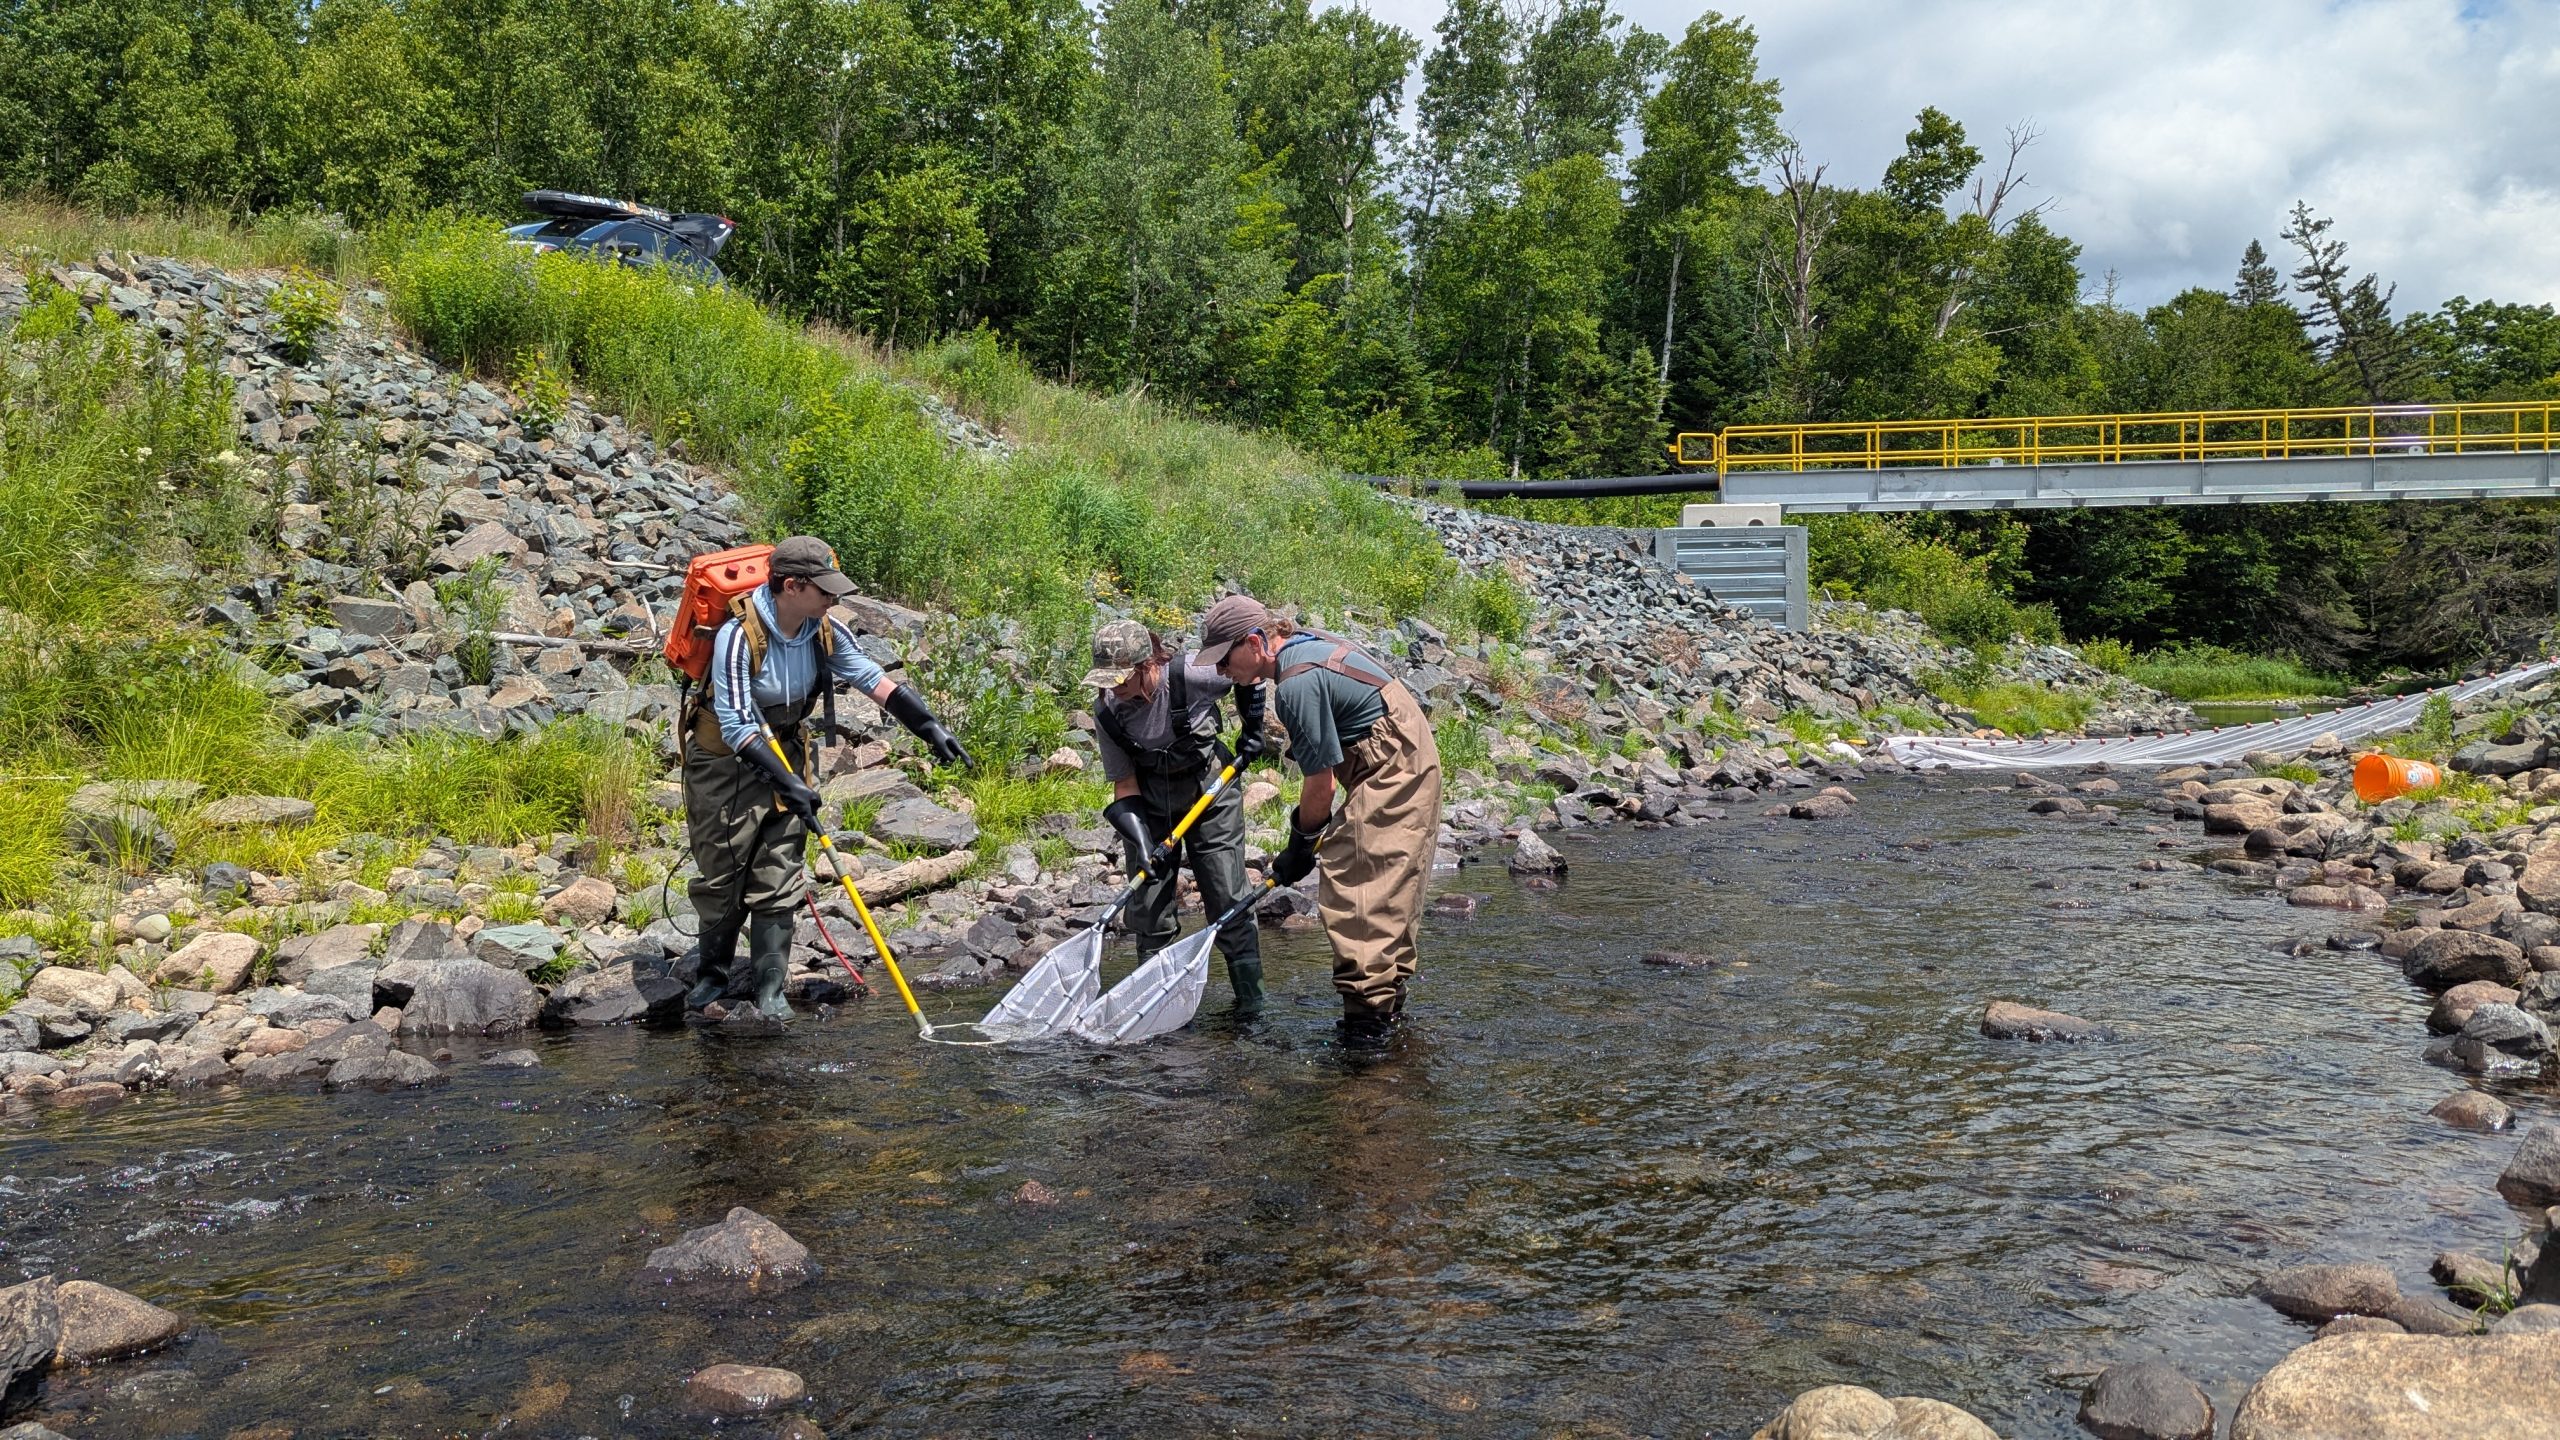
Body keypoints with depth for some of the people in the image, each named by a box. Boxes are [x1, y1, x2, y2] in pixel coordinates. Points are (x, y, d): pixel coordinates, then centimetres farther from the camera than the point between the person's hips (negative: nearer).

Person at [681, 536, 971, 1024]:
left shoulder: (824, 631, -9)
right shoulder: (739, 636, -27)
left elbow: (873, 679, -3)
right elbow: (736, 726, -30)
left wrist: (930, 728, -11)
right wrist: (788, 784, -35)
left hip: (787, 755, 5)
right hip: (725, 763, -5)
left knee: (777, 878, 1)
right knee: (721, 877, 4)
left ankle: (770, 988, 7)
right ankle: (713, 976, 22)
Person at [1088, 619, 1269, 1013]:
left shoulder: (1189, 675, -26)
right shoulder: (1106, 712, -16)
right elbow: (1124, 786, -10)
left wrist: (1253, 729, -3)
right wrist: (1141, 843, -22)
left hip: (1209, 791, -2)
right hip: (1151, 801, 3)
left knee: (1227, 898, -5)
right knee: (1148, 903, -1)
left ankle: (1249, 994, 6)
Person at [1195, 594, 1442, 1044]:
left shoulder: (1297, 683, -22)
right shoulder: (1308, 643, 9)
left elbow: (1322, 784, -18)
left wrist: (1301, 843, -3)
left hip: (1390, 777, -11)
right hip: (1412, 767, 11)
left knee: (1354, 890, -10)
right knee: (1389, 893, 16)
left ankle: (1368, 1013, -10)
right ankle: (1388, 1002, 25)